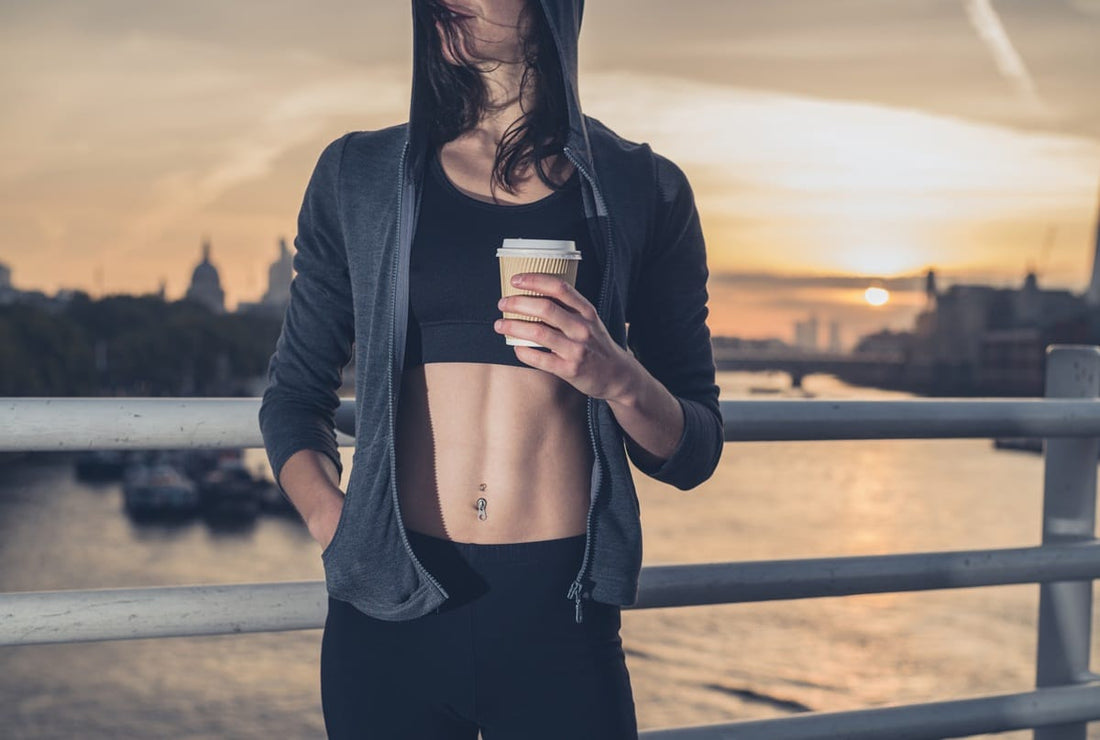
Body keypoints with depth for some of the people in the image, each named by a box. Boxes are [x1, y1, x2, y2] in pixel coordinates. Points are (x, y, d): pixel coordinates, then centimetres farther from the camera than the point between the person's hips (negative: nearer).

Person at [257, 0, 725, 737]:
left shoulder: (643, 190, 3)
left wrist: (618, 377, -15)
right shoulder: (358, 176, 5)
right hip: (390, 609, 1)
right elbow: (294, 393, 11)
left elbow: (693, 453, 5)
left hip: (560, 618, -1)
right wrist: (331, 518, -7)